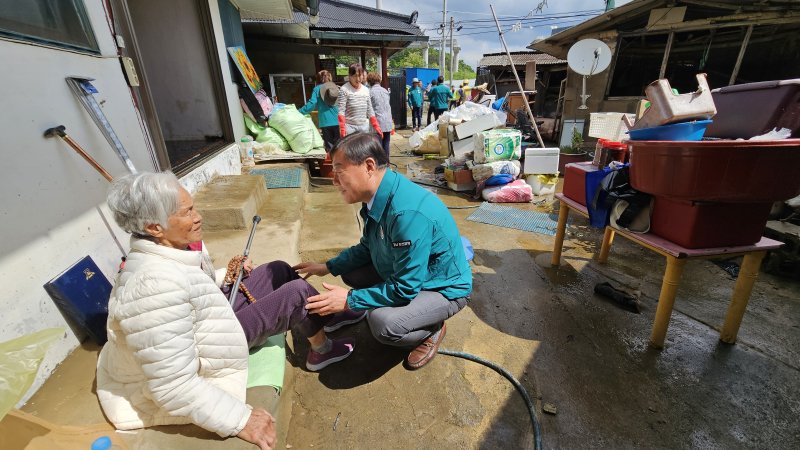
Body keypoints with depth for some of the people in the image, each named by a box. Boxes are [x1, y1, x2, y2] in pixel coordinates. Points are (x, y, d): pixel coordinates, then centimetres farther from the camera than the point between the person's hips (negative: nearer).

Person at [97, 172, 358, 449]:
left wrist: (226, 275, 1)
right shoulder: (155, 285, -37)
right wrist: (240, 421, -31)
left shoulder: (166, 251, -8)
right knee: (296, 292, -13)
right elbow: (173, 387, -35)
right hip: (199, 369, -8)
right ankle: (322, 350, 14)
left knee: (279, 270, 8)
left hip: (208, 323, 9)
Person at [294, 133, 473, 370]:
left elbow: (405, 289, -30)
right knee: (350, 272, 5)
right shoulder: (378, 199, -7)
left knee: (382, 323, -30)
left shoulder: (408, 213, -35)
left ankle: (431, 330, 3)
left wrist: (349, 300, -22)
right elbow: (367, 248, 9)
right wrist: (328, 267, 3)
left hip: (444, 288, -8)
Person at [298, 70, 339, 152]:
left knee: (329, 147, 2)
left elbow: (312, 104, -7)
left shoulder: (317, 89, 5)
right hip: (337, 121, 2)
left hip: (325, 122, -2)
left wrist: (299, 112, -1)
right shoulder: (336, 88, 12)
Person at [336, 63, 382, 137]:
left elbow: (370, 111, 14)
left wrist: (376, 126, 8)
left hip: (364, 127, 5)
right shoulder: (344, 90, -6)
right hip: (349, 127, -5)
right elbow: (340, 112, -12)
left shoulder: (366, 90, 10)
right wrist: (342, 128, -22)